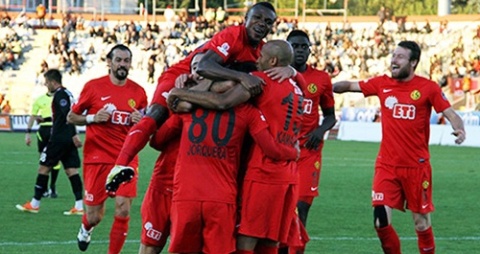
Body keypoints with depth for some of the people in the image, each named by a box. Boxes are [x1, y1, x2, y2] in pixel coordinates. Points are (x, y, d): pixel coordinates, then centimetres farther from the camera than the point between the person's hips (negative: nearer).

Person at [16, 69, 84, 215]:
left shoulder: (60, 95, -12)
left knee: (44, 168, 1)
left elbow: (68, 115, -22)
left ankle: (34, 204, 8)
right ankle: (79, 206, -4)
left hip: (59, 139, -9)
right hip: (69, 140, 9)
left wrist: (74, 135, -27)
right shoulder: (66, 93, 17)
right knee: (71, 170, 3)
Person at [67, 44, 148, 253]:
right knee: (95, 216, 3)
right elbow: (71, 117, 4)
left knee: (123, 210, -11)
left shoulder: (138, 92, 5)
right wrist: (93, 118, -14)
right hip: (98, 158, -2)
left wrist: (140, 122, -5)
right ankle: (86, 228, 41)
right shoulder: (93, 87, -3)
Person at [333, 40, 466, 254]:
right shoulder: (382, 84, 4)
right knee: (381, 222, -6)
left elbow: (449, 113, -6)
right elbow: (350, 86, 12)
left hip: (416, 166, -2)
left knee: (422, 223, 5)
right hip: (387, 165, 2)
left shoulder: (428, 88, -5)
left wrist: (459, 129, -26)